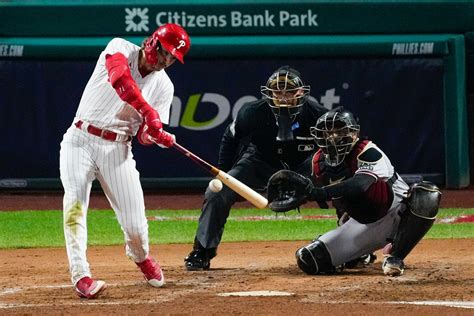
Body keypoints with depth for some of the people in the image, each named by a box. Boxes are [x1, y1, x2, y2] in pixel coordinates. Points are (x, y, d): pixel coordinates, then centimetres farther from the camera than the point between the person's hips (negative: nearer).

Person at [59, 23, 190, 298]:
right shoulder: (120, 49, -6)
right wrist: (147, 111, -37)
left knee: (135, 224, -3)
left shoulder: (163, 86, 4)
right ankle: (81, 276, -26)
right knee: (75, 203, -24)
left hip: (117, 149, 3)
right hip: (80, 140, -3)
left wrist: (160, 136, -24)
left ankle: (140, 255, 32)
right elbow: (119, 79, -29)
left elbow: (146, 135, 0)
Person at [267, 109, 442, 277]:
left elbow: (360, 185, -44)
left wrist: (318, 192, -55)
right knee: (308, 260, -11)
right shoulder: (320, 161, -4)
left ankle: (394, 256, -23)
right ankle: (361, 255, 18)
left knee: (426, 195, -39)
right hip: (361, 224, 5)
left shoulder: (368, 153, -24)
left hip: (397, 215, -5)